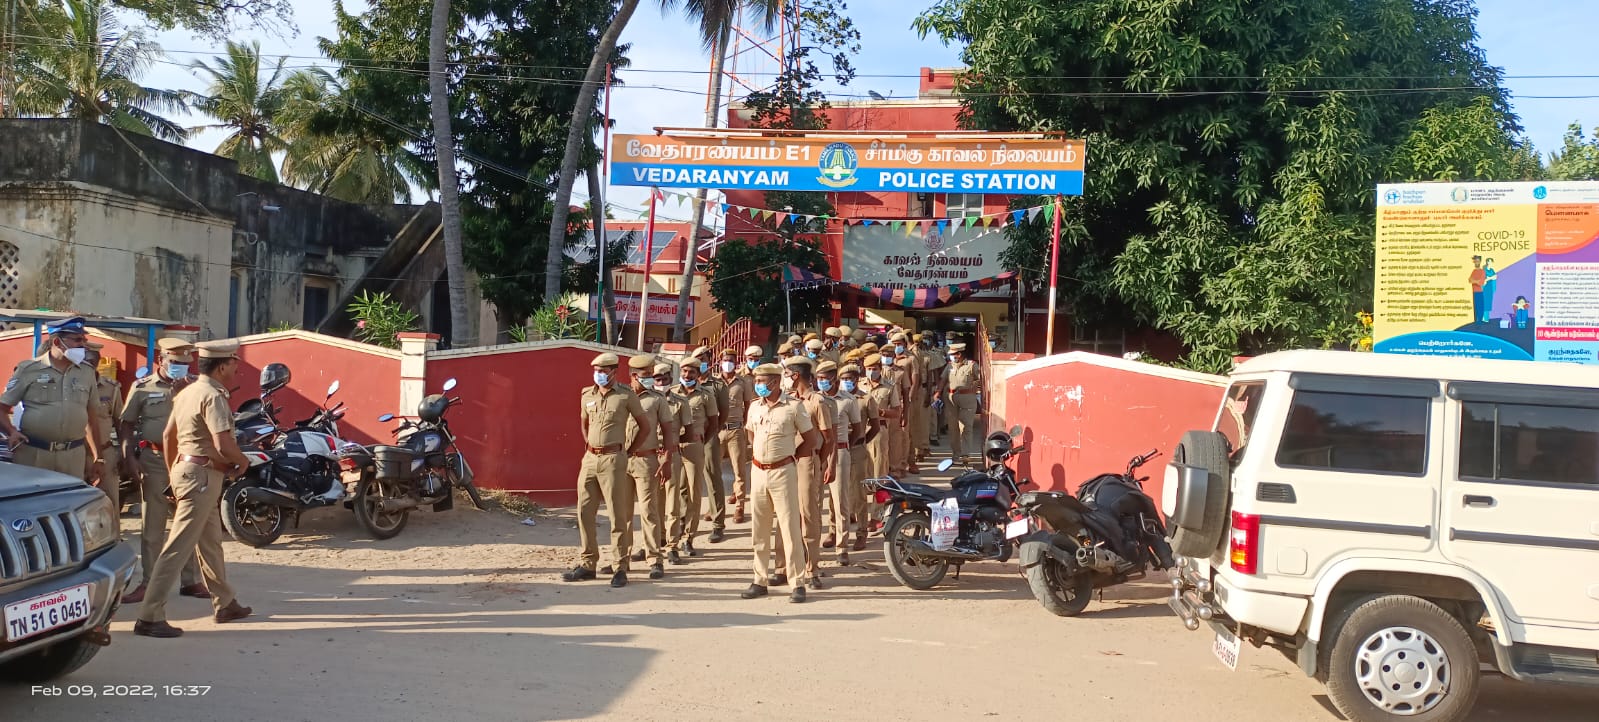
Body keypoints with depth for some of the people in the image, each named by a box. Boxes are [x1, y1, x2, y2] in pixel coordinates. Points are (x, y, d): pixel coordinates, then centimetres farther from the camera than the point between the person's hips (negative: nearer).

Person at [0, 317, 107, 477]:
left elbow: (91, 419, 15)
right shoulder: (28, 370, 1)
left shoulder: (87, 373, 10)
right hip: (32, 453, -2)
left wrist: (97, 458, 15)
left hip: (73, 456, 3)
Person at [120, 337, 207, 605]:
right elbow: (126, 424, 5)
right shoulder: (142, 387, 4)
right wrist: (128, 457, -5)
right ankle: (147, 583, 10)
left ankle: (190, 580, 15)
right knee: (151, 525, 3)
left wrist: (184, 393, -11)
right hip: (154, 460, -1)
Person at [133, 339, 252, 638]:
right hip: (203, 475, -10)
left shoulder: (188, 392, 12)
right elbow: (224, 444, -26)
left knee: (211, 542, 20)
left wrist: (173, 475, 25)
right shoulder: (213, 396, -17)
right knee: (179, 547, -9)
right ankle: (150, 617, -9)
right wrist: (242, 461, -6)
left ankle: (225, 604, 33)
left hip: (184, 468, 10)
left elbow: (167, 436, 18)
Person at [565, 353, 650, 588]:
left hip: (613, 459, -5)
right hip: (589, 459, 6)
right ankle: (587, 564, 17)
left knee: (617, 514, -3)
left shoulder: (625, 396, -5)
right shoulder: (587, 395, 10)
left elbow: (646, 426, 2)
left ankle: (620, 568, 2)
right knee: (585, 513, 7)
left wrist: (629, 452, 2)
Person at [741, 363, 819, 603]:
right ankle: (760, 580, 18)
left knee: (790, 527, -5)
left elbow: (811, 440, -2)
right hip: (758, 472, 5)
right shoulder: (754, 406, 8)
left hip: (783, 472, -5)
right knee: (760, 529, 9)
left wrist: (789, 456, -1)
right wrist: (758, 454, 12)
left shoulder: (793, 406, -8)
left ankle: (797, 583, -1)